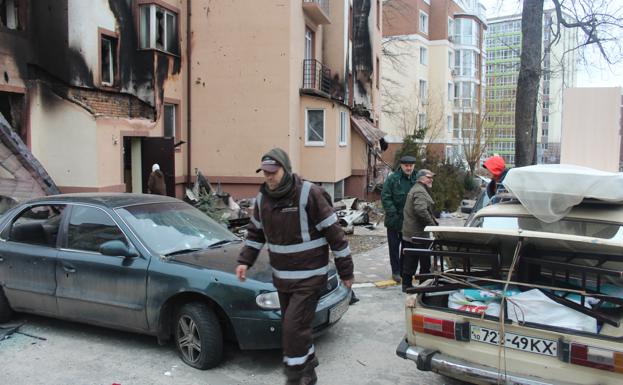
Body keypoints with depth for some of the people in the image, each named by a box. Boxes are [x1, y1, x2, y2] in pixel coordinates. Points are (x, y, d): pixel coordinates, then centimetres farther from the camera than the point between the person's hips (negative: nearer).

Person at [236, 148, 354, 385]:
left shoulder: (309, 194, -18)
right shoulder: (262, 198, 2)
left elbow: (334, 234, -14)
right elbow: (255, 233, 17)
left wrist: (345, 271, -10)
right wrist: (244, 261, 6)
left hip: (309, 278, -6)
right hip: (282, 278, 7)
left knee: (294, 327, -11)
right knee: (294, 327, 17)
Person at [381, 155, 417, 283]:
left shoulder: (416, 179, 1)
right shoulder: (392, 178, -9)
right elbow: (385, 197, -10)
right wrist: (393, 214, -16)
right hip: (394, 219, -3)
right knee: (394, 247, 7)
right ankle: (396, 271, 18)